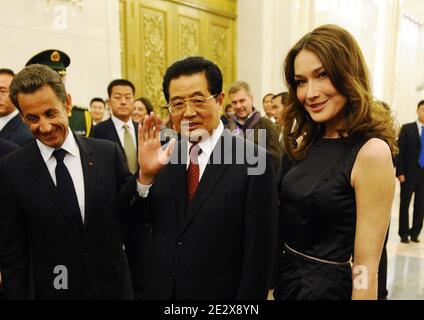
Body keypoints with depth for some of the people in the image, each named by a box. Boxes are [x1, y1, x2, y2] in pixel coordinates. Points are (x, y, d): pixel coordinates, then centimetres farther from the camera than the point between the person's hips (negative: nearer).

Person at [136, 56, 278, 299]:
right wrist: (145, 174, -18)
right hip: (161, 290, 4)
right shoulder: (165, 157, -3)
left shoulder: (253, 160, -16)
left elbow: (259, 252, -14)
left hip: (220, 293, -4)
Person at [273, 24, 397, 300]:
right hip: (287, 277, 7)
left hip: (326, 286, -7)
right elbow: (291, 222, 7)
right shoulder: (310, 143, 1)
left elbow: (366, 268, -20)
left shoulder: (372, 151, -22)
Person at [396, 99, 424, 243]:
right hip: (409, 172, -2)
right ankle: (404, 233, 14)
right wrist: (400, 172, -11)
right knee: (405, 204, 4)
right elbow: (400, 151, -5)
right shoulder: (407, 128, -1)